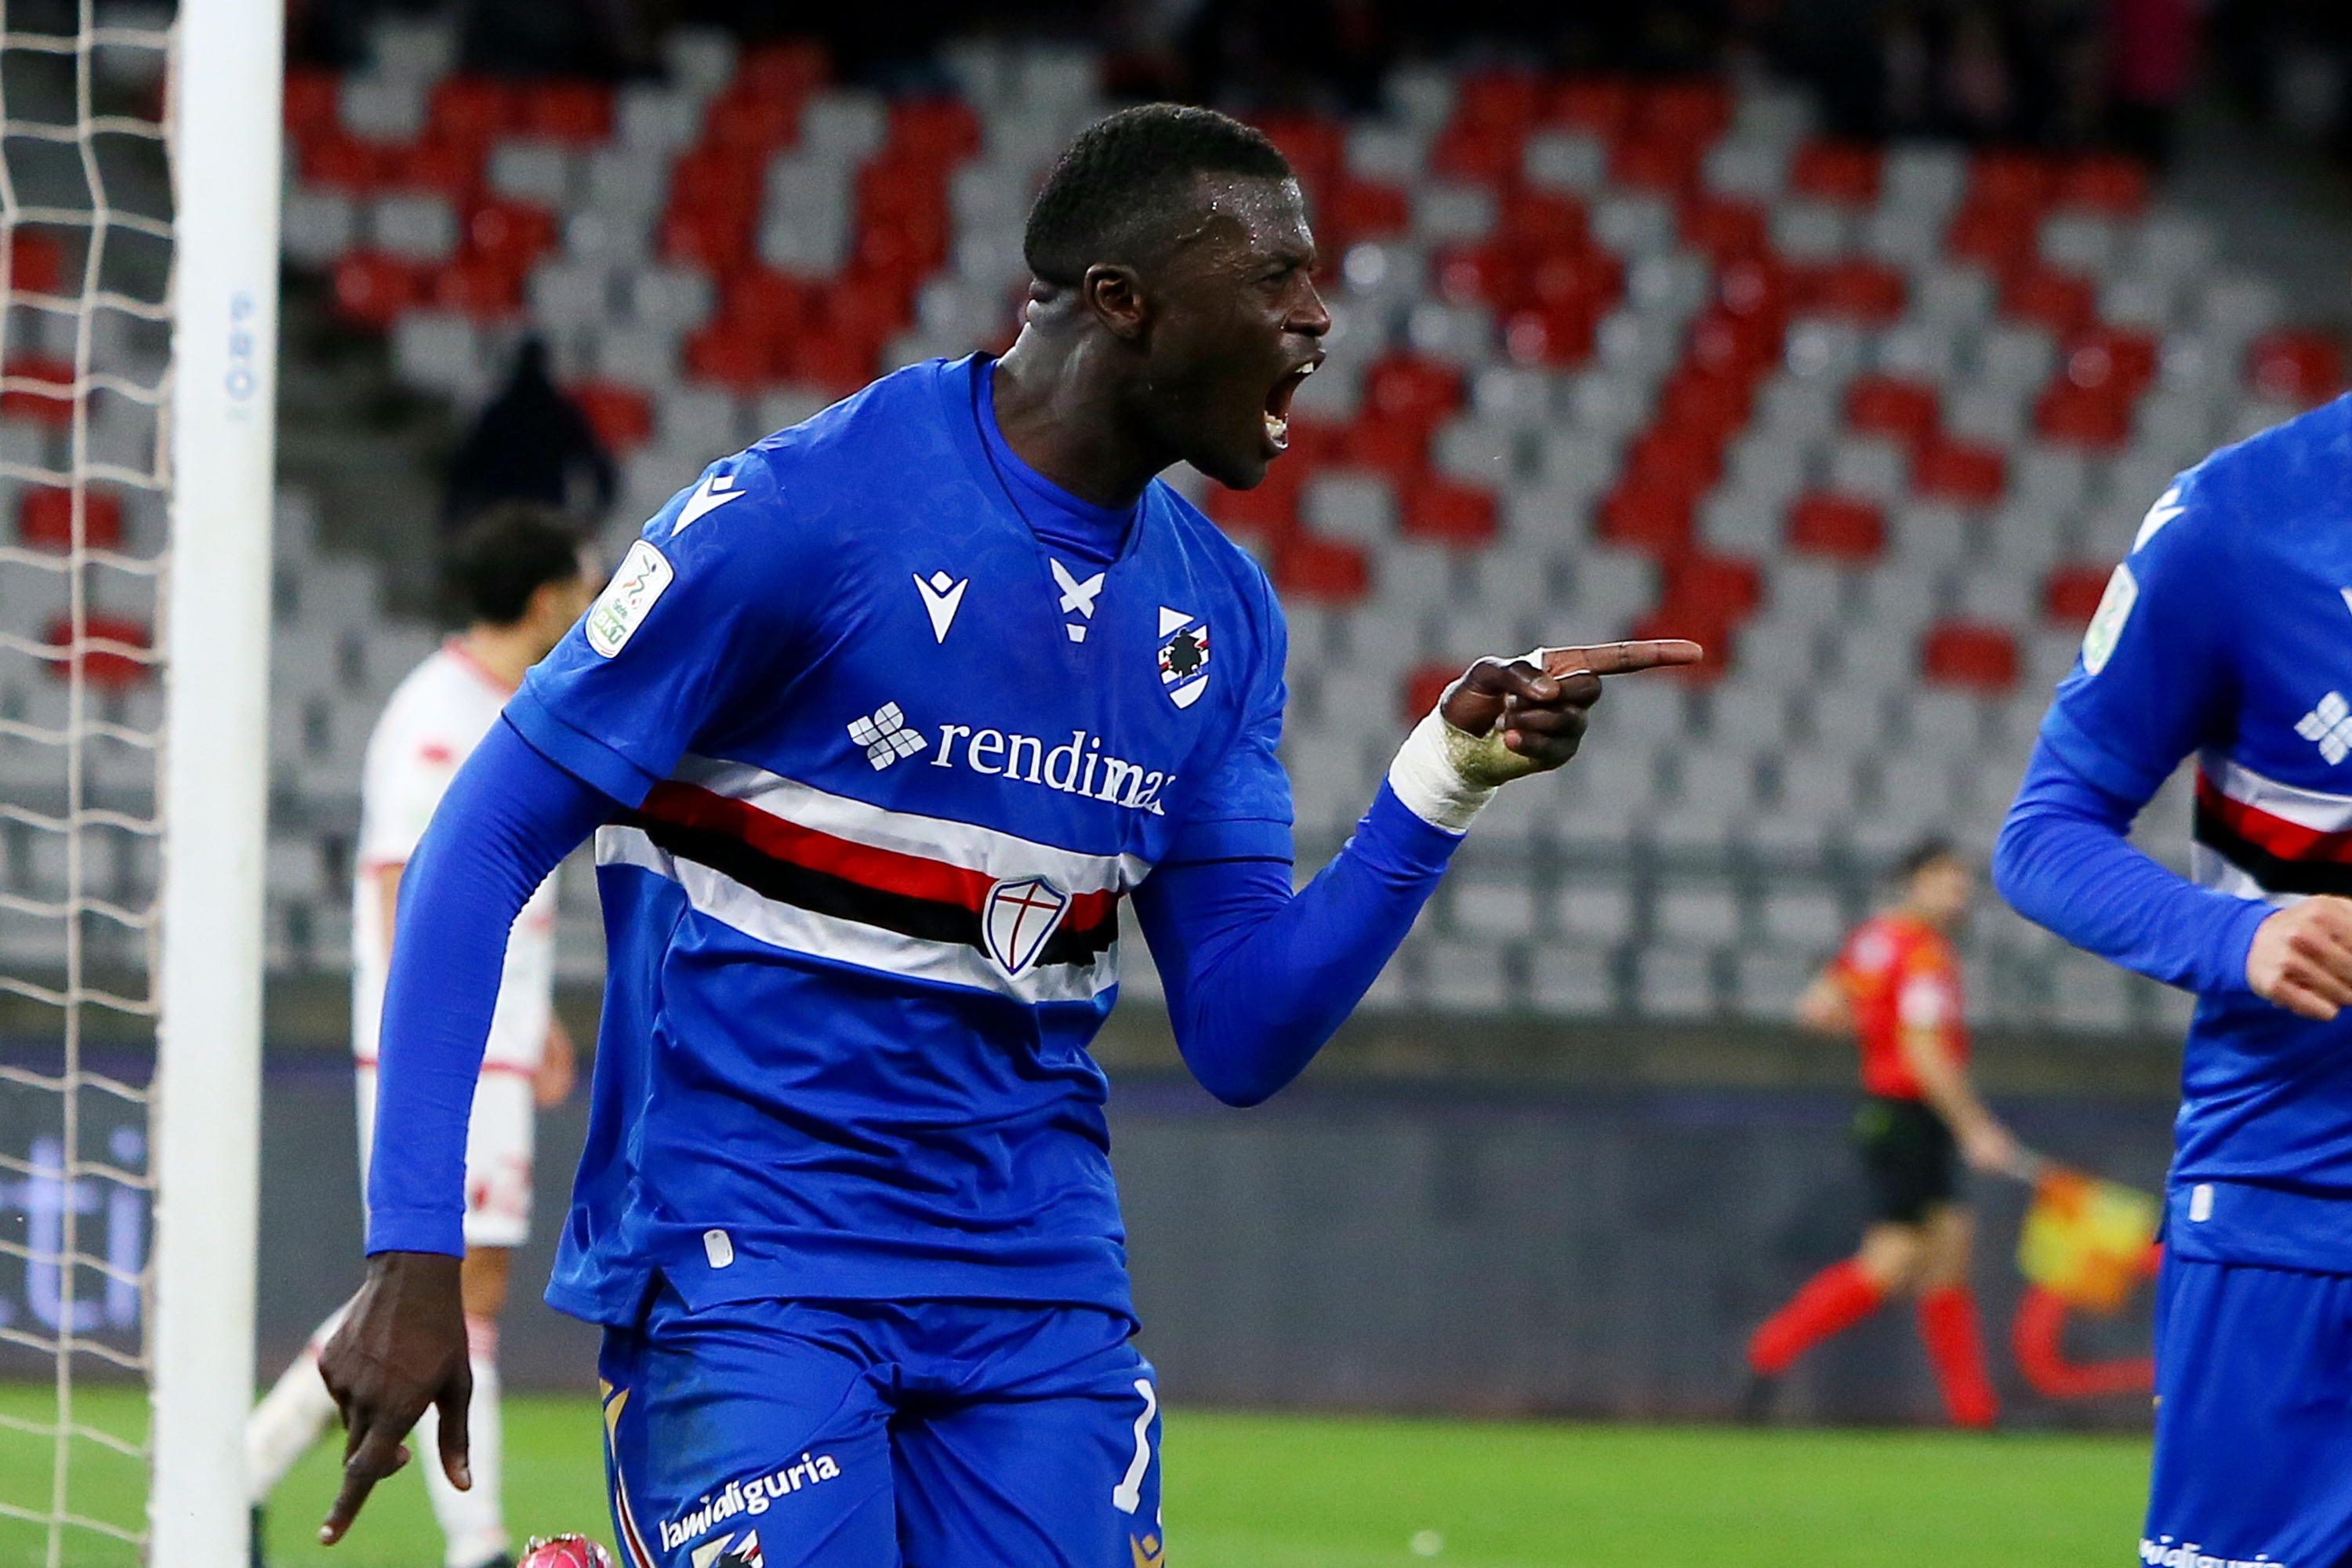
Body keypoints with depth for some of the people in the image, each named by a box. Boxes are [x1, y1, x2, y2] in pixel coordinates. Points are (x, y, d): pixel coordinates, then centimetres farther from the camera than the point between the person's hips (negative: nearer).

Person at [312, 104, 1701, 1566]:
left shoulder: (1219, 612, 8)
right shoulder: (802, 512, -12)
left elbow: (1242, 1038, 7)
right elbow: (488, 844, -10)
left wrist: (1446, 780, -6)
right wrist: (414, 1251, -16)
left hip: (1036, 1286, 6)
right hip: (747, 1264, -6)